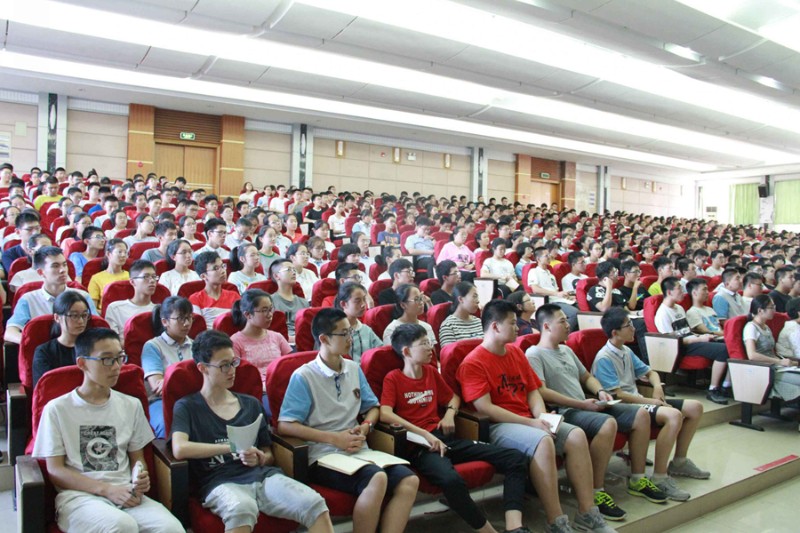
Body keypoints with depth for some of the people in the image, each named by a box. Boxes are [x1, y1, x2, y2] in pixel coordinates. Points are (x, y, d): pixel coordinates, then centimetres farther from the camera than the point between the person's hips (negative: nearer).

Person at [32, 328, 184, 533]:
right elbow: (55, 471, 0)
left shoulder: (131, 405, 15)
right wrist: (107, 489, -12)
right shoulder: (57, 409, 4)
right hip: (78, 495, -3)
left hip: (126, 494, 3)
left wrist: (140, 480, -5)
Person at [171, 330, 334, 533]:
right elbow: (179, 449, -11)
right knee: (242, 508, -41)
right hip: (221, 483, -4)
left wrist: (260, 459, 3)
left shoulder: (250, 404, 22)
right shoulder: (187, 407, 10)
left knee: (315, 505, -26)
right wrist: (234, 447, -11)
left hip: (262, 475, 4)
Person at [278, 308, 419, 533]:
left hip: (357, 453, 6)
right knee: (377, 479, -33)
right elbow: (284, 425, -12)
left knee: (409, 481, -19)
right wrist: (334, 438, -15)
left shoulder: (354, 369, 13)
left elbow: (372, 407, 21)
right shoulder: (303, 377, -6)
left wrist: (365, 427, -2)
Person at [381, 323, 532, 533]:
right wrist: (425, 434, -19)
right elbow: (385, 414, -15)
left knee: (516, 459, -9)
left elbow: (453, 397, 33)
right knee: (451, 480, -41)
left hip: (444, 438, 7)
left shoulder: (431, 372, 18)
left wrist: (450, 414, 10)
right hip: (418, 445, -6)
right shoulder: (393, 378, 0)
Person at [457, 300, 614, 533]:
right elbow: (485, 408, -17)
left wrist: (542, 417, -6)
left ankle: (587, 511, -4)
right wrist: (530, 423, -18)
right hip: (498, 426, -7)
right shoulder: (472, 363, -10)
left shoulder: (516, 352, 14)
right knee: (543, 441, -33)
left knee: (576, 435, -13)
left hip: (529, 420, 8)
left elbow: (533, 391, 16)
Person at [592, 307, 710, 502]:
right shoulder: (604, 358, -15)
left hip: (638, 401, 10)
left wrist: (657, 386, 2)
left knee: (695, 407, 8)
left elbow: (649, 372, 25)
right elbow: (617, 395, -20)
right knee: (673, 415, -33)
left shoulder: (627, 352, 14)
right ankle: (659, 477, -26)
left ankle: (679, 462, 21)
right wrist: (651, 402, -18)